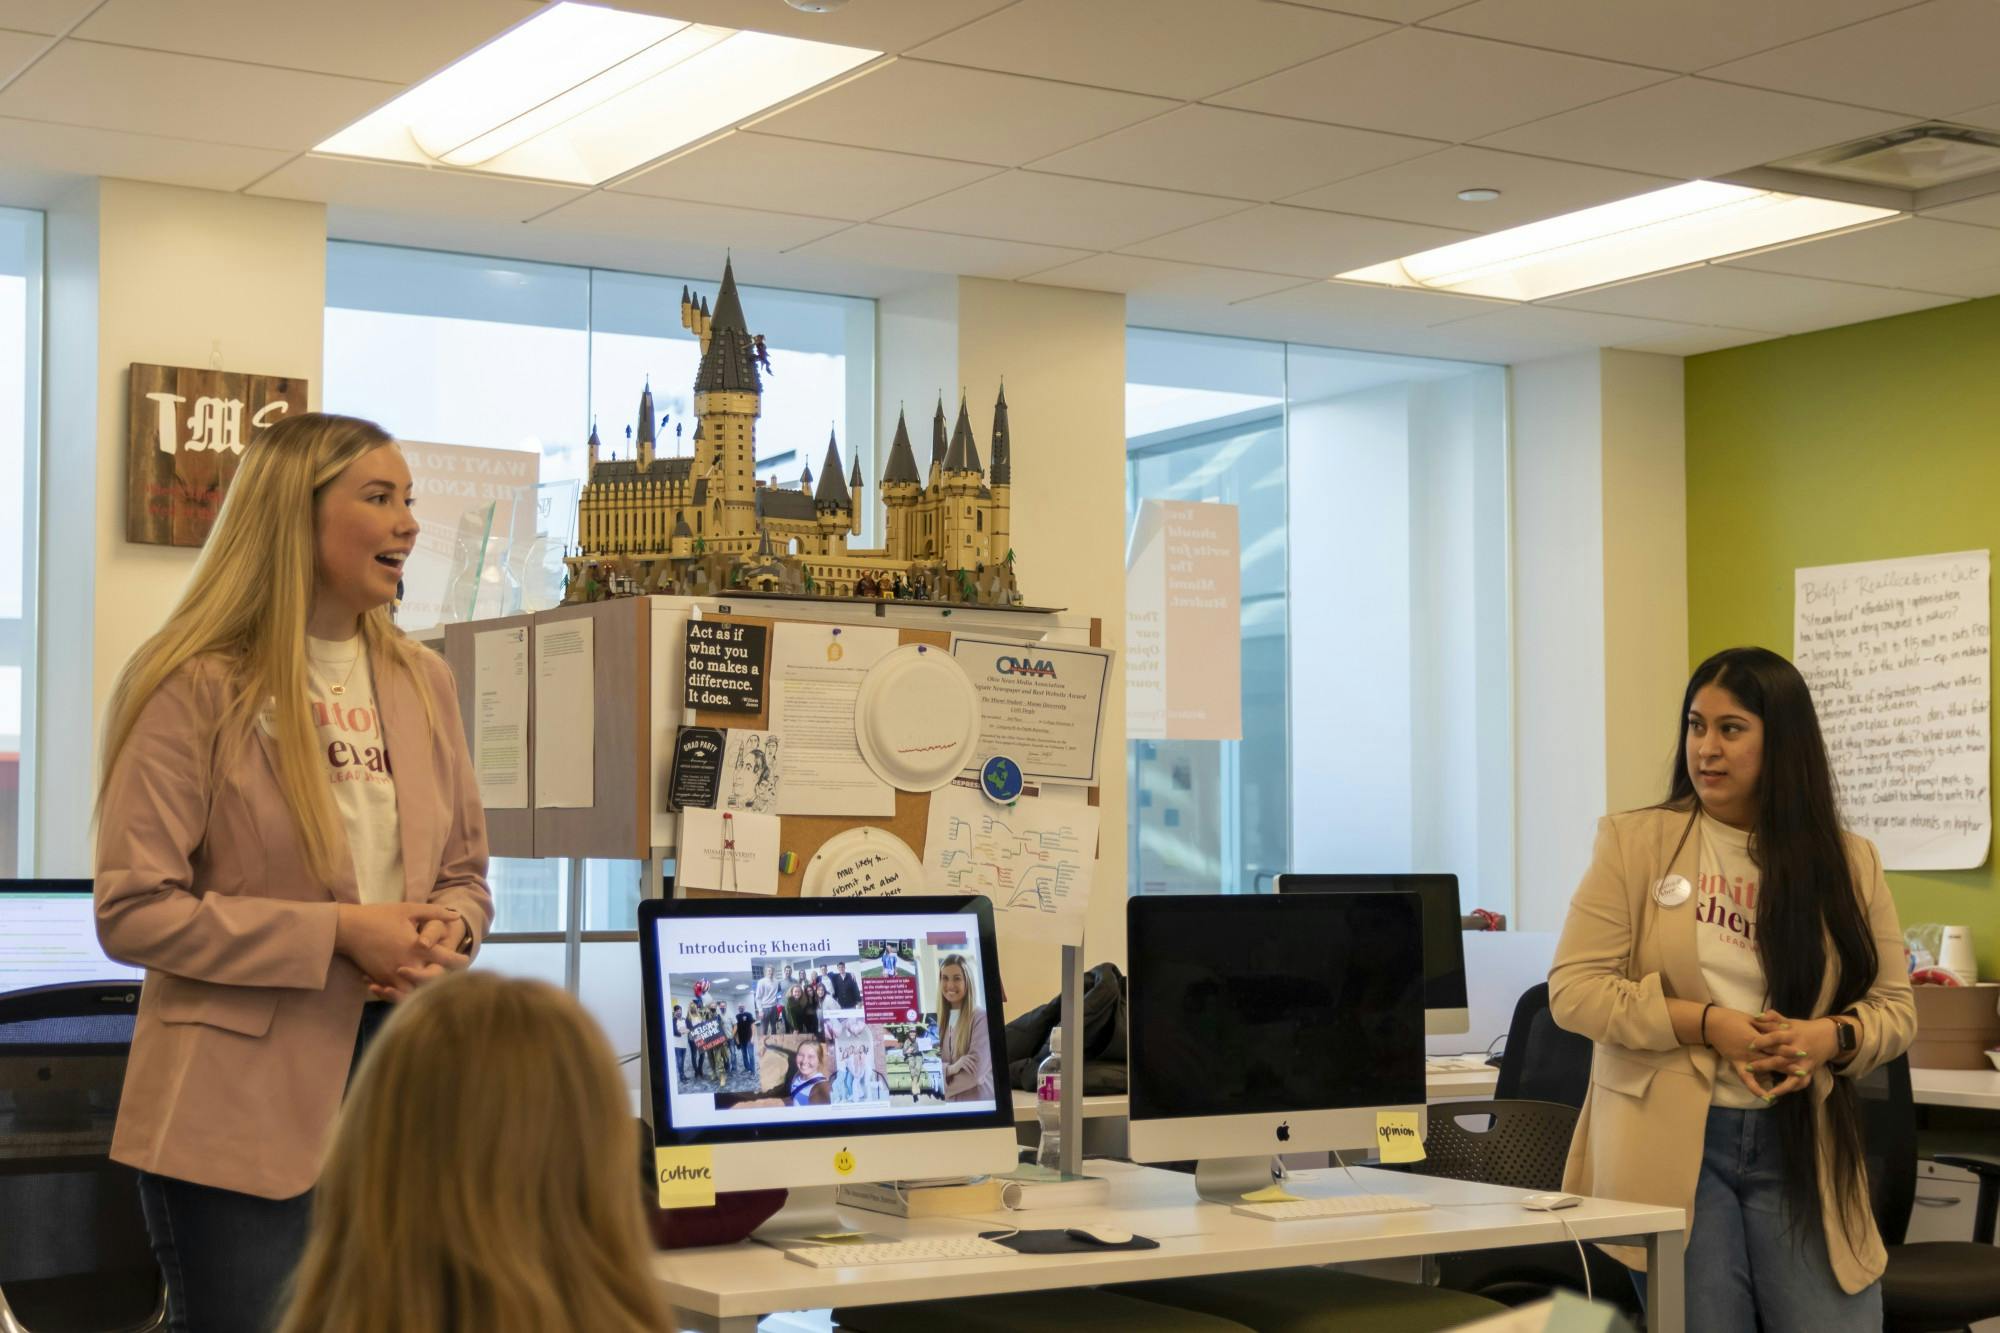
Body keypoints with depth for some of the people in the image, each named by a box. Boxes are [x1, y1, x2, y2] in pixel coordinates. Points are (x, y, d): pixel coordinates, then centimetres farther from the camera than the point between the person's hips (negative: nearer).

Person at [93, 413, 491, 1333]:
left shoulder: (423, 682, 9)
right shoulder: (195, 688, -9)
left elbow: (465, 873, 17)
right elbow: (133, 911, -13)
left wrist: (444, 935, -7)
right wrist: (335, 934, -18)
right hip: (242, 1108, -5)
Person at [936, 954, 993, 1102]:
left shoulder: (981, 1017, -12)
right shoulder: (941, 1018, 6)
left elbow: (975, 1072, -17)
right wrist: (951, 1068, -16)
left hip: (977, 1103, -5)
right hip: (948, 1103, 5)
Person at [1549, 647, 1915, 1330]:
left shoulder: (1848, 863, 7)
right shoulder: (1634, 842, 0)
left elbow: (1894, 1005, 10)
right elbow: (1574, 988, -5)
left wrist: (1834, 1037, -13)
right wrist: (1706, 1024, -15)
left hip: (1800, 1143, 2)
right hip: (1672, 1142, -2)